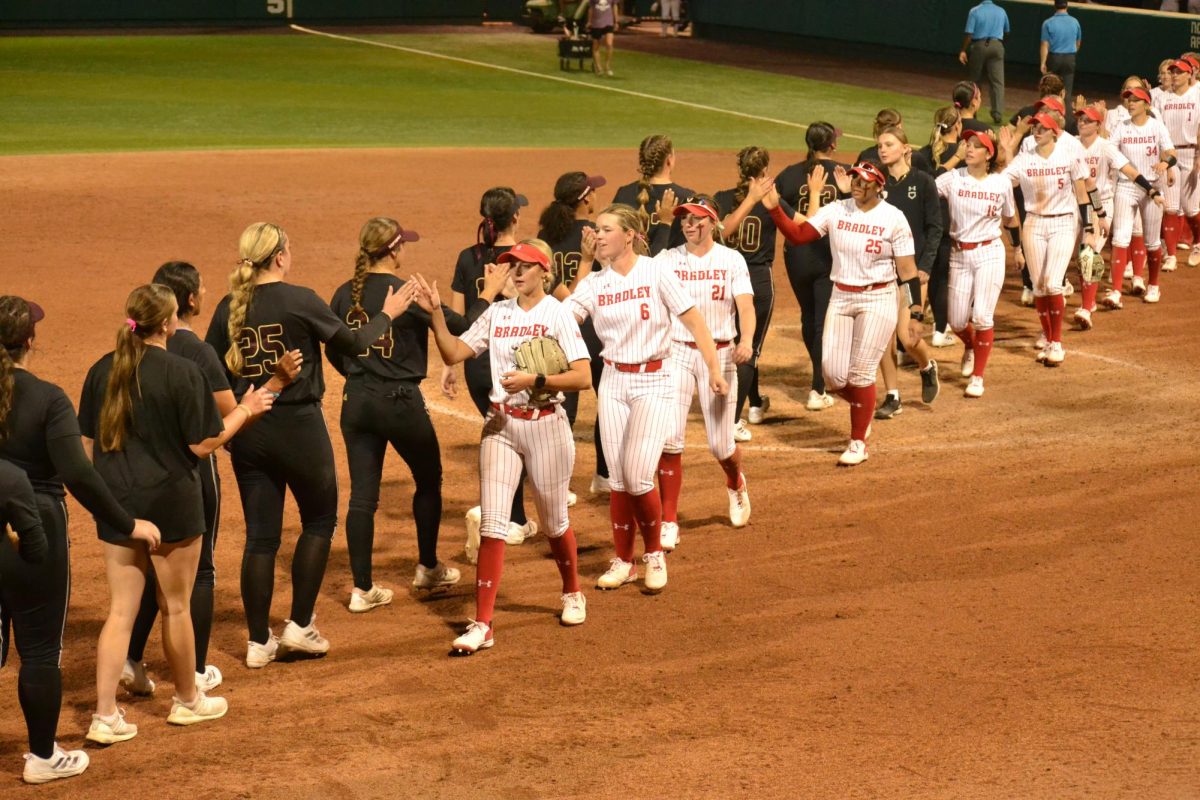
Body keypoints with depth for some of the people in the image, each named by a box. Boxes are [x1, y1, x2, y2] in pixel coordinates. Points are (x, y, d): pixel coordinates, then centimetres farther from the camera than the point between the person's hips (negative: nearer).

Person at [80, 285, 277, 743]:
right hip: (170, 503, -4)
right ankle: (187, 701, 29)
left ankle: (105, 717, 4)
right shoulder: (182, 373, -15)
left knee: (121, 611, 9)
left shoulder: (102, 371, 0)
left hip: (116, 503, 4)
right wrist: (245, 410, 2)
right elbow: (203, 444, -12)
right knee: (175, 606, 12)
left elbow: (88, 443, 6)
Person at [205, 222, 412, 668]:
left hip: (248, 431, 4)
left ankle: (259, 643, 11)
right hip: (299, 426, -4)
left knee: (260, 535, 9)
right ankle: (300, 626, 10)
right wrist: (387, 315, 14)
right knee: (319, 519, 15)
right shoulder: (299, 300, -11)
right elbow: (353, 344, -2)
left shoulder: (229, 308, 1)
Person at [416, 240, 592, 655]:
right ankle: (482, 625, -8)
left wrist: (534, 380, -23)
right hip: (500, 425, 3)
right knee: (492, 524, -6)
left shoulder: (558, 314, -6)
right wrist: (436, 314, -4)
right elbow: (453, 353, 6)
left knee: (554, 522, 11)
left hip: (546, 425, -3)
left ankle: (572, 594, 38)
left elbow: (583, 377, -14)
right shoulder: (497, 313, 8)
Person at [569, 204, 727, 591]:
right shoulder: (594, 283, 3)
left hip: (653, 382, -4)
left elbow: (693, 320, -5)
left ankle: (655, 554, 11)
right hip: (613, 382, 4)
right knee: (618, 480, 5)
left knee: (638, 478, -11)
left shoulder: (656, 273, -7)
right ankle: (623, 561, 19)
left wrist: (714, 369, -7)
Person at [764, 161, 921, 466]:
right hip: (841, 298, 4)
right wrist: (774, 208, -20)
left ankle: (858, 443, 13)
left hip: (877, 300, -4)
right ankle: (863, 411, 32)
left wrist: (916, 313, -10)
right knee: (833, 374, 0)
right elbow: (797, 234, -5)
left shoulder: (893, 218, -8)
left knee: (860, 373, -4)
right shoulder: (836, 211, 1)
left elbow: (907, 269, -7)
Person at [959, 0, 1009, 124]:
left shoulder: (974, 11, -4)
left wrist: (963, 51, -5)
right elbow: (1006, 32, 17)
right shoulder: (1001, 11, 7)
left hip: (979, 45, -1)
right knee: (997, 81, -2)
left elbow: (969, 33, -10)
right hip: (997, 46, 2)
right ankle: (998, 114, -11)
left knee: (975, 80, 13)